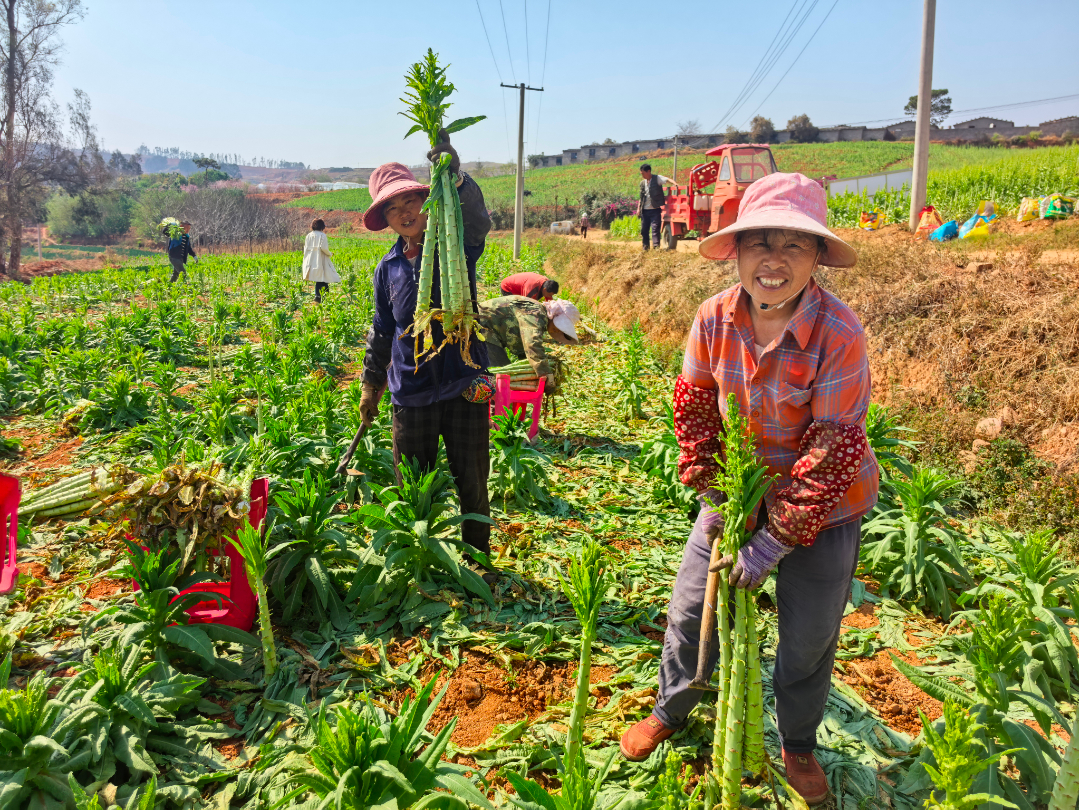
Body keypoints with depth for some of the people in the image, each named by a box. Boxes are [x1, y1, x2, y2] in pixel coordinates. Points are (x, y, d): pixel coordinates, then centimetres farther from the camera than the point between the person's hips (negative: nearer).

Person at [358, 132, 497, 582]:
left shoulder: (457, 246, -2)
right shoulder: (388, 268, 7)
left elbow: (477, 221, -26)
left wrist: (455, 176, -43)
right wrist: (372, 383, 22)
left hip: (465, 387, -3)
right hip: (411, 395, 3)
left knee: (472, 483, 7)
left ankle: (479, 560, 27)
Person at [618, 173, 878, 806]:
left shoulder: (840, 335, -27)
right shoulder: (715, 319, -14)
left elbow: (832, 452, -23)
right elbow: (695, 407, -1)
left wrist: (775, 542, -20)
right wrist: (712, 496, -4)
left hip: (822, 504, -3)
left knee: (809, 635, 11)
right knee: (691, 605, 11)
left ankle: (799, 746, 39)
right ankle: (671, 712, 39)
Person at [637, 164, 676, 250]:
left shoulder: (657, 178, -1)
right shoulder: (642, 183, 15)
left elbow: (667, 180, -15)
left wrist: (675, 184, -34)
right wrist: (638, 208, 12)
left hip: (655, 210, -6)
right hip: (645, 211, 6)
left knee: (655, 229, -12)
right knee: (644, 230, 9)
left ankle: (656, 247, -14)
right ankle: (645, 248, 19)